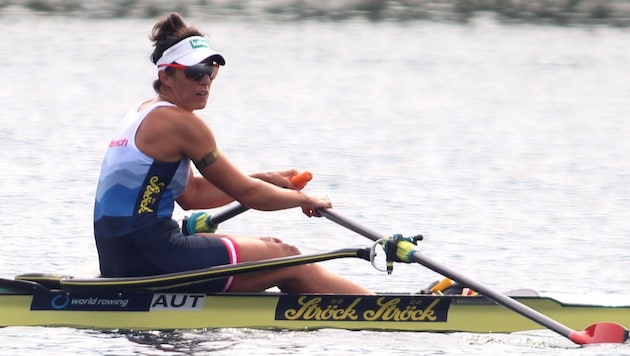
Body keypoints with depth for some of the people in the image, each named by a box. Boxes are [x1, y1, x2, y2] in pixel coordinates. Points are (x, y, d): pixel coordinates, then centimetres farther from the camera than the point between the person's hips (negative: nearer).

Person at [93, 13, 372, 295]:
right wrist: (304, 199, 11)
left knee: (272, 249, 19)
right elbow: (246, 194, -5)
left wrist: (266, 180, 17)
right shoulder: (179, 122, -11)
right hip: (152, 261, -10)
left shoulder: (143, 114, 17)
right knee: (290, 260, 1)